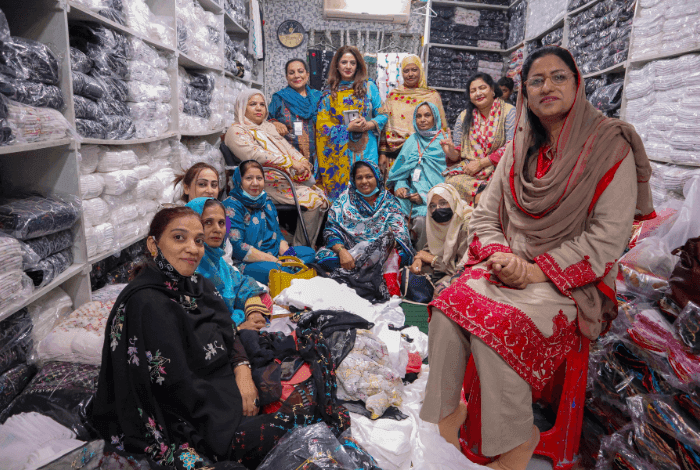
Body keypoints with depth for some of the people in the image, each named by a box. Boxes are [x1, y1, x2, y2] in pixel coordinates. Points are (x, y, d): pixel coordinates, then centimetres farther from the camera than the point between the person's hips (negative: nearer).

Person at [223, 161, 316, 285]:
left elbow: (277, 234, 19)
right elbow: (236, 246, -19)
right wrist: (274, 260, -20)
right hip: (245, 264, -9)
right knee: (268, 269, -38)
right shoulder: (232, 206, -10)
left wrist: (287, 253, -4)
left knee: (309, 252, 4)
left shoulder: (266, 201, 16)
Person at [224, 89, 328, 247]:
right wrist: (291, 163, -18)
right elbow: (256, 156, -14)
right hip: (271, 183, -8)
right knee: (312, 200, -25)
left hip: (290, 177, 8)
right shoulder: (237, 131, 1)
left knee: (322, 196, -11)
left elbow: (287, 146, 20)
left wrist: (302, 161, -3)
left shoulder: (269, 126, 27)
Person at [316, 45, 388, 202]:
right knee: (340, 194, -2)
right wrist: (348, 128, -11)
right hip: (339, 152, 0)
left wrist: (369, 124, -12)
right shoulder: (329, 93, 8)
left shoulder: (369, 87, 10)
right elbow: (322, 125, 1)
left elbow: (382, 115, 9)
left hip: (366, 150, 0)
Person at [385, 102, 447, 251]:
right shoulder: (411, 141, 21)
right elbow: (401, 171, 21)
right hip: (412, 195, 4)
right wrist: (400, 186, -3)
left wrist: (426, 195, -14)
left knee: (421, 218, -33)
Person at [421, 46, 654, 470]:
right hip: (509, 265, 5)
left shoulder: (610, 147, -3)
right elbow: (485, 214, 11)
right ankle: (445, 412, -5)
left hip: (571, 279, -4)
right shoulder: (519, 150, 12)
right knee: (448, 308, -24)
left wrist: (538, 270, -18)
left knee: (496, 324, -30)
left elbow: (608, 236, -11)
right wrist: (499, 255, -10)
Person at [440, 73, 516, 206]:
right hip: (467, 169, 3)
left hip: (496, 169, -3)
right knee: (451, 183, -29)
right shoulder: (464, 117, 15)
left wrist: (480, 163, -14)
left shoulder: (508, 112, 3)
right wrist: (450, 150, -13)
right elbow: (457, 155, 12)